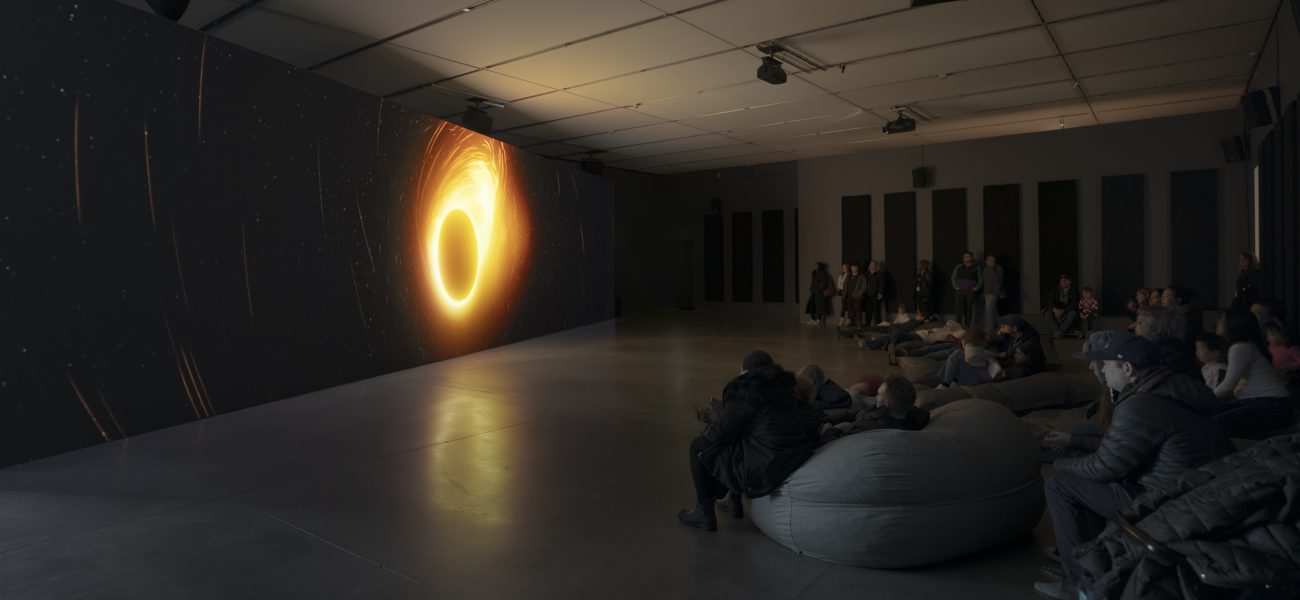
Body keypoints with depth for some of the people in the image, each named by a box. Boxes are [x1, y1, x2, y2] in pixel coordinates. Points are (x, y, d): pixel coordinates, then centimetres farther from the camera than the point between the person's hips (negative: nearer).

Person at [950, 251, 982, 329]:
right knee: (960, 308, -7)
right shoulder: (959, 267, 12)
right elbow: (953, 277, 17)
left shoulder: (976, 268, 7)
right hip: (960, 291, 1)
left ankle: (967, 325, 6)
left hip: (971, 292, -1)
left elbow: (981, 279, 8)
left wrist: (976, 288, -3)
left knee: (969, 309, 0)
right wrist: (955, 286, 5)